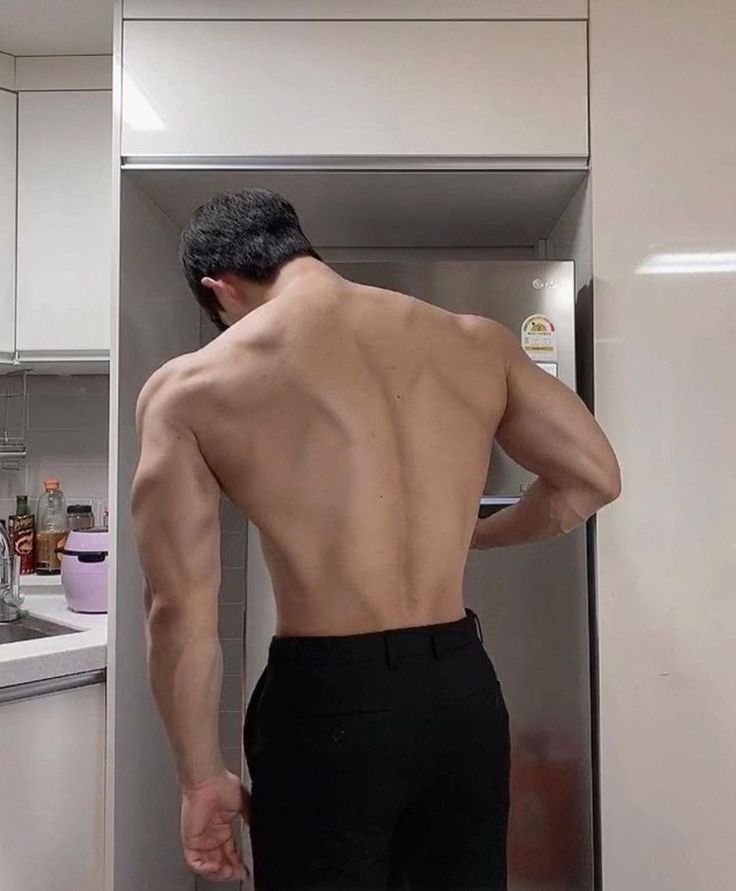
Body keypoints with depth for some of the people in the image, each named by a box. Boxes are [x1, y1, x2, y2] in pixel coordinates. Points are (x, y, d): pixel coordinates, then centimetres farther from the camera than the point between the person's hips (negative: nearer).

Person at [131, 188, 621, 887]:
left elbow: (180, 609, -10)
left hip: (325, 705, -3)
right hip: (463, 692, 4)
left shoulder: (188, 388, -7)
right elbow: (595, 478, 8)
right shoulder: (476, 342, 1)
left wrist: (202, 778, 3)